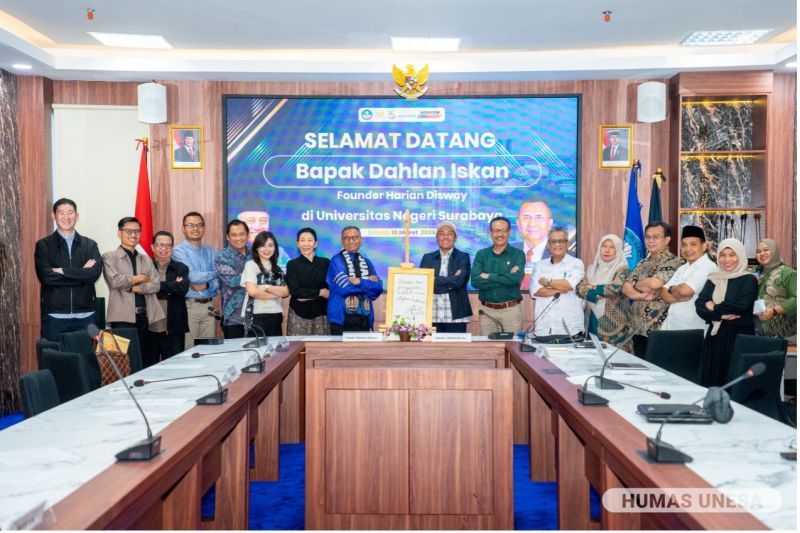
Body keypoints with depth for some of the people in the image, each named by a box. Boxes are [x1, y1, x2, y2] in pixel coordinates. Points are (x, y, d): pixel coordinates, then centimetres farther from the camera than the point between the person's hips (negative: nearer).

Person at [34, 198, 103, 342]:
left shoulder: (90, 245, 9)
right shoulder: (43, 245, 4)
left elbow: (96, 272, -8)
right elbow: (46, 276, -10)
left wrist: (63, 271, -12)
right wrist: (82, 274, -10)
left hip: (85, 315, 1)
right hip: (54, 316, -1)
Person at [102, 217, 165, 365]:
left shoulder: (146, 259, 18)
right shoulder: (109, 257, 6)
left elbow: (156, 285, 5)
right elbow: (114, 281, -12)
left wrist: (133, 287, -8)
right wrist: (139, 278, -1)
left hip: (147, 317, 4)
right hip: (124, 317, -4)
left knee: (149, 361, 7)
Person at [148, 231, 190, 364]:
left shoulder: (181, 268, 9)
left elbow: (183, 288, -8)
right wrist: (172, 286, -10)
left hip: (173, 328, 0)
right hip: (149, 327, 0)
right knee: (148, 366, 6)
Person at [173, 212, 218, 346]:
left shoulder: (211, 252, 13)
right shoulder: (178, 251, -3)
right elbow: (192, 276, -16)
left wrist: (206, 285, -15)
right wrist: (213, 274, -2)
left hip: (209, 306, 5)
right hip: (188, 306, -5)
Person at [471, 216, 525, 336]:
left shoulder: (518, 254, 0)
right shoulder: (481, 254, 5)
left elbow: (516, 278, -18)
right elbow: (475, 281, -10)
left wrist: (489, 276, -10)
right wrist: (506, 278, -14)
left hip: (511, 309, -2)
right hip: (486, 310, 2)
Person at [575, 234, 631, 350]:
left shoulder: (622, 269, -4)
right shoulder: (592, 268, 11)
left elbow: (615, 288, -21)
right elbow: (579, 288, 0)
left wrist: (593, 288, -8)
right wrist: (599, 296, -15)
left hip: (613, 323, -5)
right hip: (594, 320, 5)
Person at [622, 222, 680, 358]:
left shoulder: (671, 262, -9)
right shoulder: (642, 263, 14)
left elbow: (654, 283, -25)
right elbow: (625, 288, 5)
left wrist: (636, 285, -4)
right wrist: (641, 296, -15)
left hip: (658, 329, -7)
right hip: (638, 328, 7)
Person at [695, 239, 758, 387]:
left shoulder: (749, 280, -1)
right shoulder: (713, 279, 11)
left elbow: (740, 305, -16)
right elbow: (699, 305, -1)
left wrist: (714, 308, -4)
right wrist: (722, 315, -16)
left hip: (740, 337, -4)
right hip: (715, 337, 4)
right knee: (711, 382, 5)